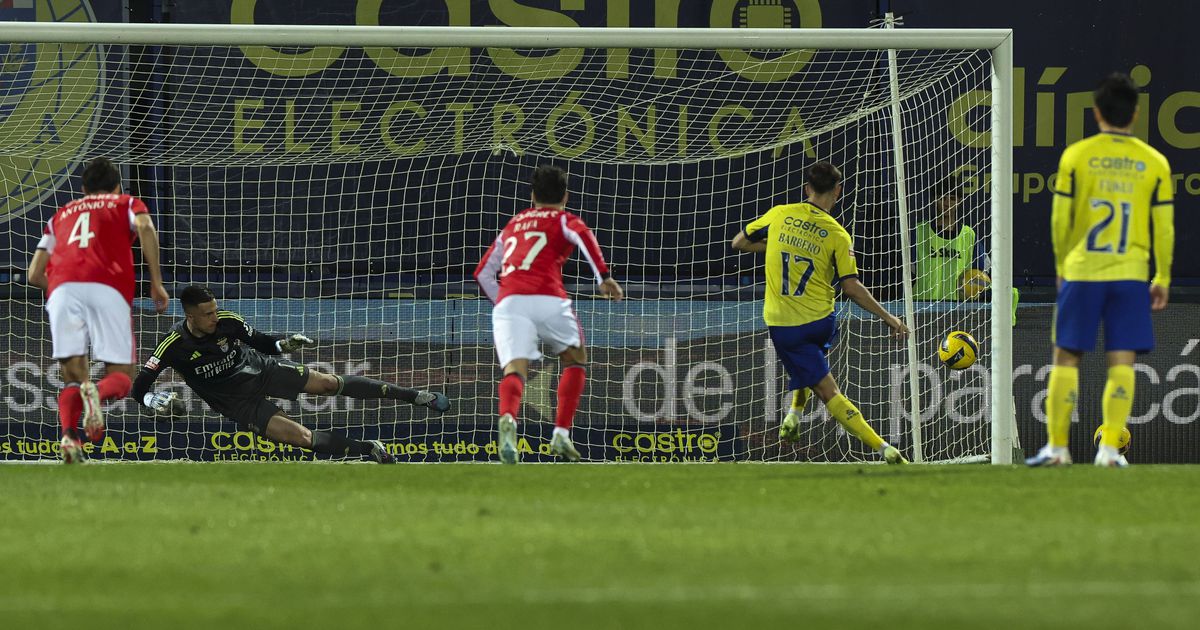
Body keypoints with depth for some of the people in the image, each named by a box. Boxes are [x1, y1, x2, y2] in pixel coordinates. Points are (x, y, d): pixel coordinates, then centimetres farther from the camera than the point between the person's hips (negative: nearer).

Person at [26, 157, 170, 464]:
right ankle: (98, 393, -35)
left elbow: (35, 274, 28)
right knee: (121, 375, 2)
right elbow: (144, 226, 2)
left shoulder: (61, 214, 34)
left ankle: (69, 434, -24)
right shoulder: (127, 203, 26)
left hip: (62, 288, 2)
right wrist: (156, 282, 3)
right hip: (109, 286, -2)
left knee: (73, 376, 6)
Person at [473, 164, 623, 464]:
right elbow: (583, 235, -7)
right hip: (548, 300, -2)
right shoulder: (563, 220, 18)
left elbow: (483, 273, 33)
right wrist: (604, 277, -10)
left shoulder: (513, 224, 31)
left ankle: (507, 419, -47)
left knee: (514, 370, -14)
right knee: (575, 361, 22)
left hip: (508, 303, 2)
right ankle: (561, 434, 9)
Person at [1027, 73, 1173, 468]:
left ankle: (1057, 446, 5)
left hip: (1081, 272, -1)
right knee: (1122, 361, 1)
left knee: (1066, 358, 6)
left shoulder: (1075, 156, -1)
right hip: (1132, 273, 1)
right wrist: (1163, 279, 13)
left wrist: (1061, 267, 16)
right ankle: (1110, 447, -6)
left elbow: (1060, 220, 2)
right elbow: (1164, 227, 4)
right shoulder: (1154, 163, 2)